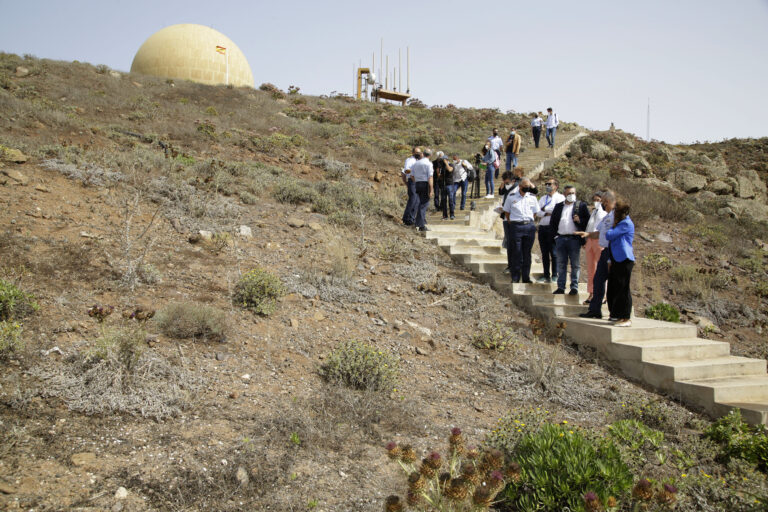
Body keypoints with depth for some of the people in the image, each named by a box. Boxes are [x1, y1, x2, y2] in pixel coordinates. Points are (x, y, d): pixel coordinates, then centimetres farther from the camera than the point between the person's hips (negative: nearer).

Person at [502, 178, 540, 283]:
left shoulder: (532, 197, 8)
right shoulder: (511, 197, 2)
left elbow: (535, 213, 15)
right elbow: (507, 212, 6)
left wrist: (529, 223, 8)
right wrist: (512, 225, 2)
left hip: (529, 226, 2)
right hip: (515, 226, -2)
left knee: (527, 253, 6)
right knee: (516, 253, -3)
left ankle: (526, 277, 13)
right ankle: (515, 278, 4)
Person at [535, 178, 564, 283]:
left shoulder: (560, 197, 2)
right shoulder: (543, 198, 20)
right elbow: (537, 212, 7)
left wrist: (544, 209, -3)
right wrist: (548, 213, -9)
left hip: (552, 228, -6)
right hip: (542, 227, 6)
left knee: (554, 253, -5)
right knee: (544, 253, 8)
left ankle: (554, 276, 0)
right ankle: (546, 275, 13)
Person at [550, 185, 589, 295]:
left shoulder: (581, 205, 5)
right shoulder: (558, 206, 15)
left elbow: (588, 220, 2)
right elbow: (553, 221, 16)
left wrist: (580, 220, -17)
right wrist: (555, 235, 5)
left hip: (574, 239, -3)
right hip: (560, 239, 3)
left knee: (575, 264, 0)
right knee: (561, 264, 7)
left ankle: (574, 287, 5)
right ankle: (561, 287, 12)